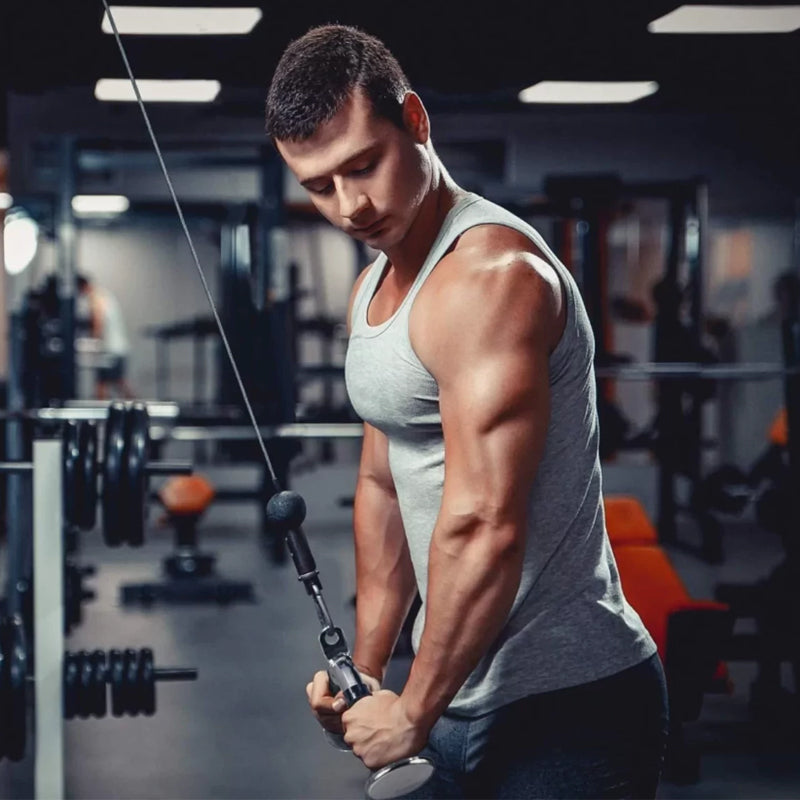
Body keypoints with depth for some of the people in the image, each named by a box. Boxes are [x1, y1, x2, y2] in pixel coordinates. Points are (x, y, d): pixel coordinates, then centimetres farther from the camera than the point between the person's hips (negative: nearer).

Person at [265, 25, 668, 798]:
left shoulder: (489, 273, -19)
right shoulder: (372, 289, 12)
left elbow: (484, 524, -24)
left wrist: (413, 711, -16)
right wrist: (365, 670, 14)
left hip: (565, 704, -9)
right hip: (460, 699, 9)